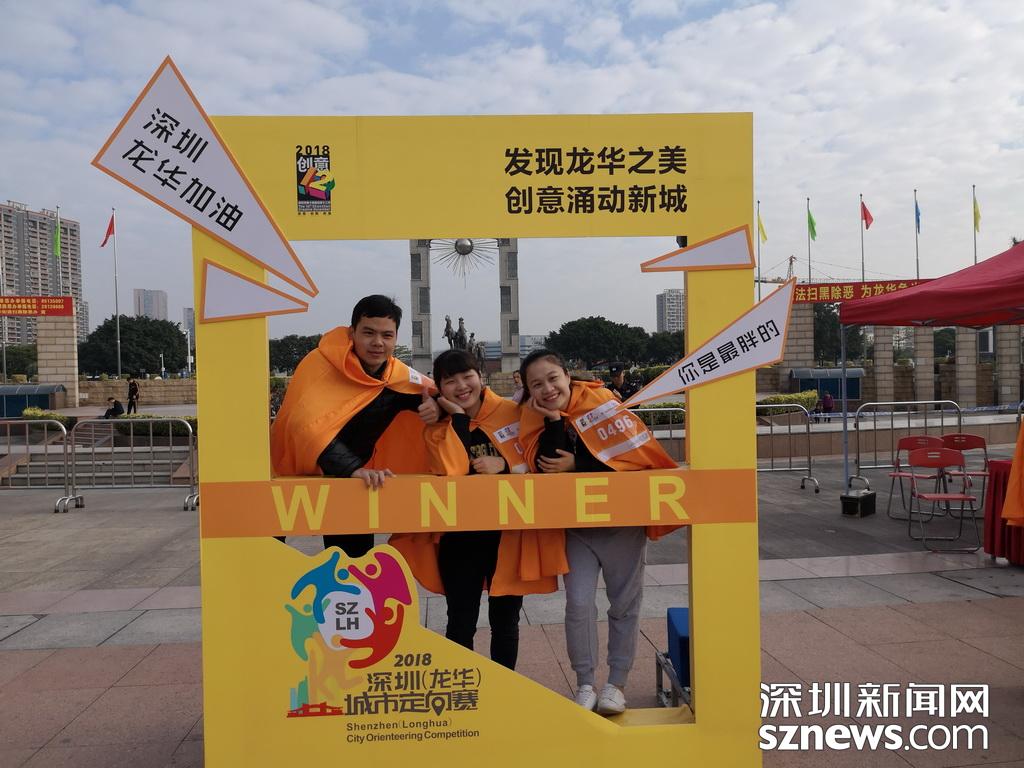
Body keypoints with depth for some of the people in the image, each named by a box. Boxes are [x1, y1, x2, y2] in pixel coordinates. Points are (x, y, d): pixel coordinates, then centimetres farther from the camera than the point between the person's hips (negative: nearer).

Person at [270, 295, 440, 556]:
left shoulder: (396, 373, -10)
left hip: (347, 477, 4)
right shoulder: (322, 364, -25)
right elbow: (308, 424, -38)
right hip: (293, 472, -4)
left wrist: (433, 404, -21)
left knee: (357, 549, 7)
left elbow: (432, 390, 4)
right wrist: (354, 469, -51)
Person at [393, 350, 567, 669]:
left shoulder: (512, 412, -3)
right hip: (460, 537, 0)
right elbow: (453, 471, -19)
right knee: (461, 624, 8)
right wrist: (458, 417, -15)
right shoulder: (437, 429, -1)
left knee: (505, 621, 13)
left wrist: (504, 465, -15)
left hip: (509, 533, 0)